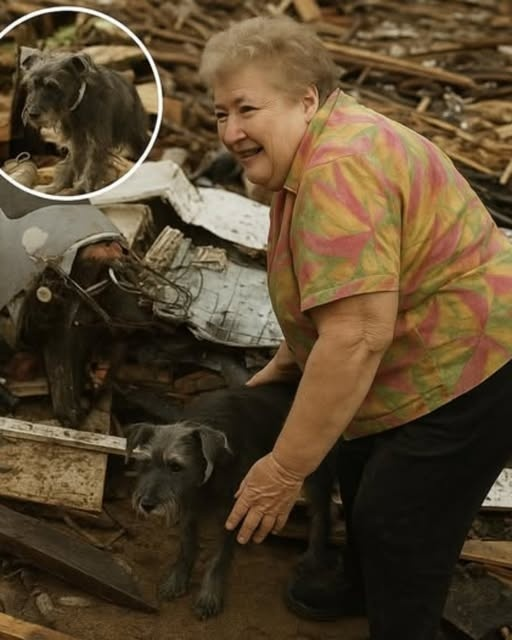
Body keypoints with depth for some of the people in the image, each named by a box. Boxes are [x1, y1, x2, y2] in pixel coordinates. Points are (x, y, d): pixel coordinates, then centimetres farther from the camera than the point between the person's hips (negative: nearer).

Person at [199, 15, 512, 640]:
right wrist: (284, 363, 21)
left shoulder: (339, 171, -28)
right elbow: (340, 285, 18)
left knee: (398, 526, -1)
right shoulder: (318, 148, 5)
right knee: (361, 478, 23)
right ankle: (359, 585, 46)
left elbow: (356, 337, -33)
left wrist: (285, 469, -26)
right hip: (424, 356, 11)